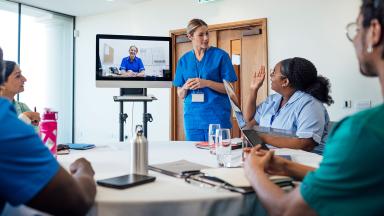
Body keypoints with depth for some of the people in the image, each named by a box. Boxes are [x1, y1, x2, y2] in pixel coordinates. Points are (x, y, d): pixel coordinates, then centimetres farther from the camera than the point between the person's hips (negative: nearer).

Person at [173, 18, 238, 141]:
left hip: (217, 117, -3)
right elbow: (180, 95, 12)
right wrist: (185, 87, -9)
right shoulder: (183, 60, 9)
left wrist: (207, 83, -16)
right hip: (192, 118, 3)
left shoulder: (220, 55, -1)